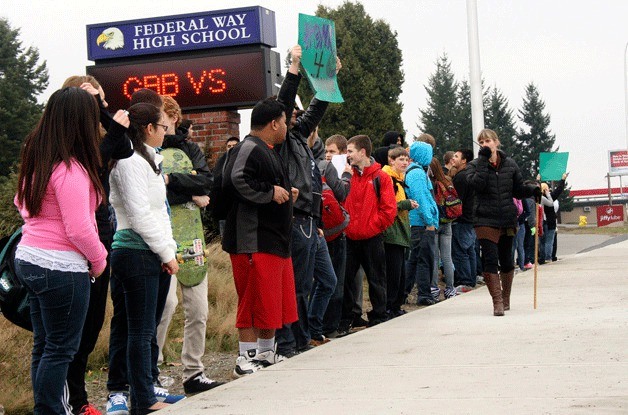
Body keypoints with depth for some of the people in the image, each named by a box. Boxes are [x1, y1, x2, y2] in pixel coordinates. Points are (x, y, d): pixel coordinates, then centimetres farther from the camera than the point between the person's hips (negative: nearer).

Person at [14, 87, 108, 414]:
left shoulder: (35, 160, 8)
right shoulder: (71, 169, -20)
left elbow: (21, 203, 23)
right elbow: (79, 229, -21)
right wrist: (99, 259, -6)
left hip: (29, 260, 9)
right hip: (62, 268, -9)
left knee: (44, 344, 16)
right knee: (61, 348, 1)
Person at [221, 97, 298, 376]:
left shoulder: (268, 152, 21)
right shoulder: (248, 149, -13)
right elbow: (235, 181, -28)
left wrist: (285, 193, 14)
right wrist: (270, 192, -21)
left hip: (275, 240, 11)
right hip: (254, 241, -11)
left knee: (275, 300, 16)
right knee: (255, 300, -7)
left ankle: (267, 353, 28)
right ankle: (246, 359, 0)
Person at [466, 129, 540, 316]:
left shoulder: (509, 164, 7)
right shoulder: (475, 165, 1)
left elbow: (519, 189, 11)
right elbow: (477, 184, -19)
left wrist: (534, 190, -7)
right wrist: (483, 160, -17)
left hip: (507, 219, 3)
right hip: (485, 220, -3)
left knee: (506, 261, 13)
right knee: (490, 260, -13)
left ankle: (505, 298, 30)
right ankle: (497, 302, -10)